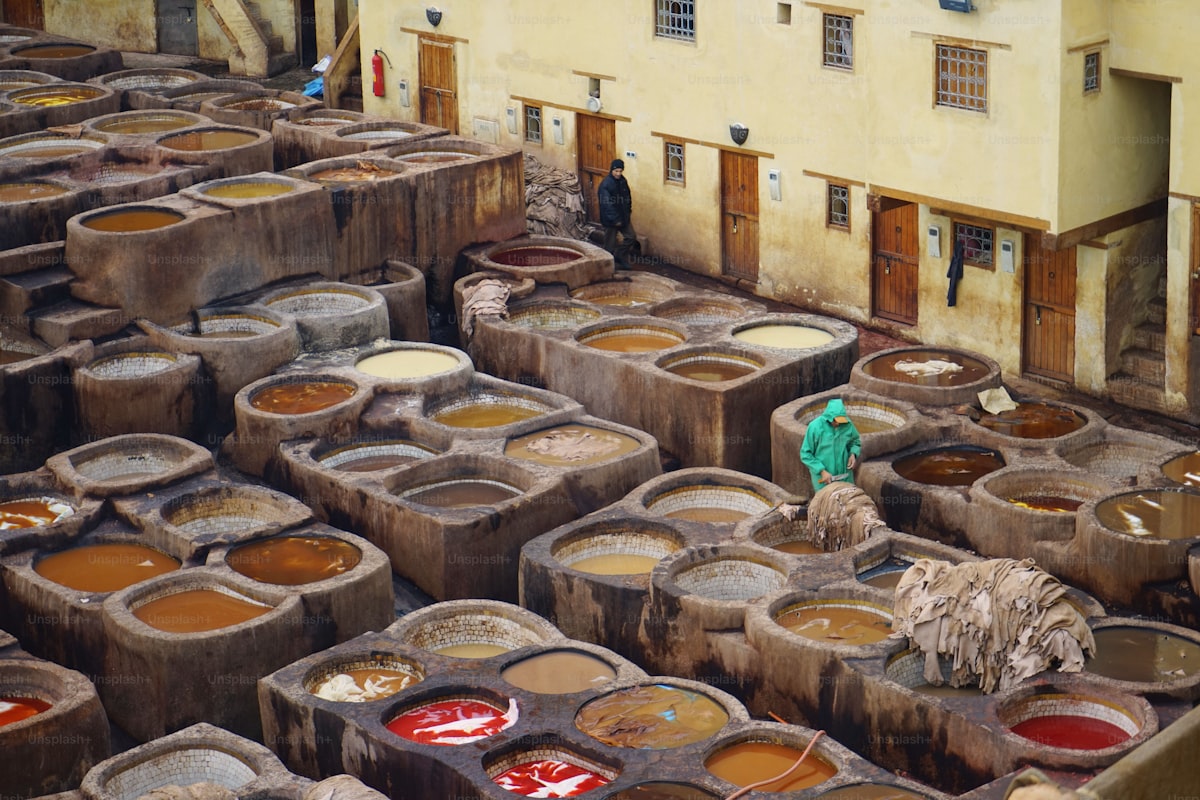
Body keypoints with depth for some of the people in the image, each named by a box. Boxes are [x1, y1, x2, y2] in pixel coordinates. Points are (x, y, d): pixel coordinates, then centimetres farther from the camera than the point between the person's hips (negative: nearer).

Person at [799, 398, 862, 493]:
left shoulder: (847, 424, -6)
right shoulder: (815, 426, -16)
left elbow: (856, 441, 14)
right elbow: (805, 454, -11)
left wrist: (853, 454, -7)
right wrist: (822, 471, -17)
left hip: (844, 475, 4)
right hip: (822, 477, -4)